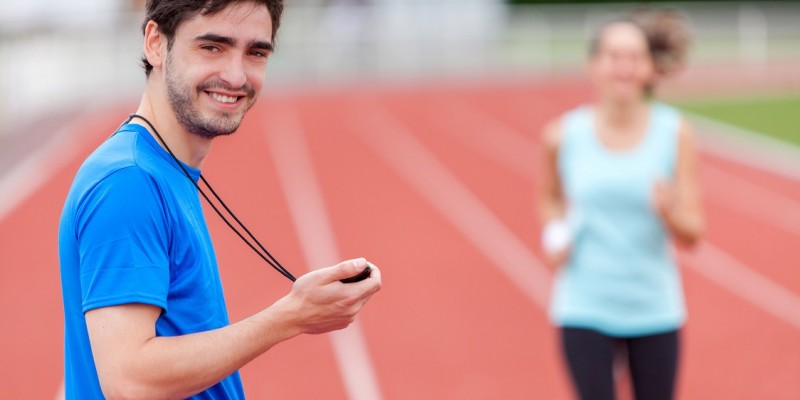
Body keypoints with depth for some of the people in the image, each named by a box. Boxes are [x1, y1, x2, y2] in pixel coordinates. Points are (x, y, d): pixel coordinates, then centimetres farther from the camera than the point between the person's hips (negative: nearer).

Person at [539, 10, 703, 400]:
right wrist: (554, 232, -4)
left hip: (654, 307, 1)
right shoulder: (563, 135, -5)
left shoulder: (675, 134, -6)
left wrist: (669, 211, -27)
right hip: (584, 309, -1)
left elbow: (692, 233, -6)